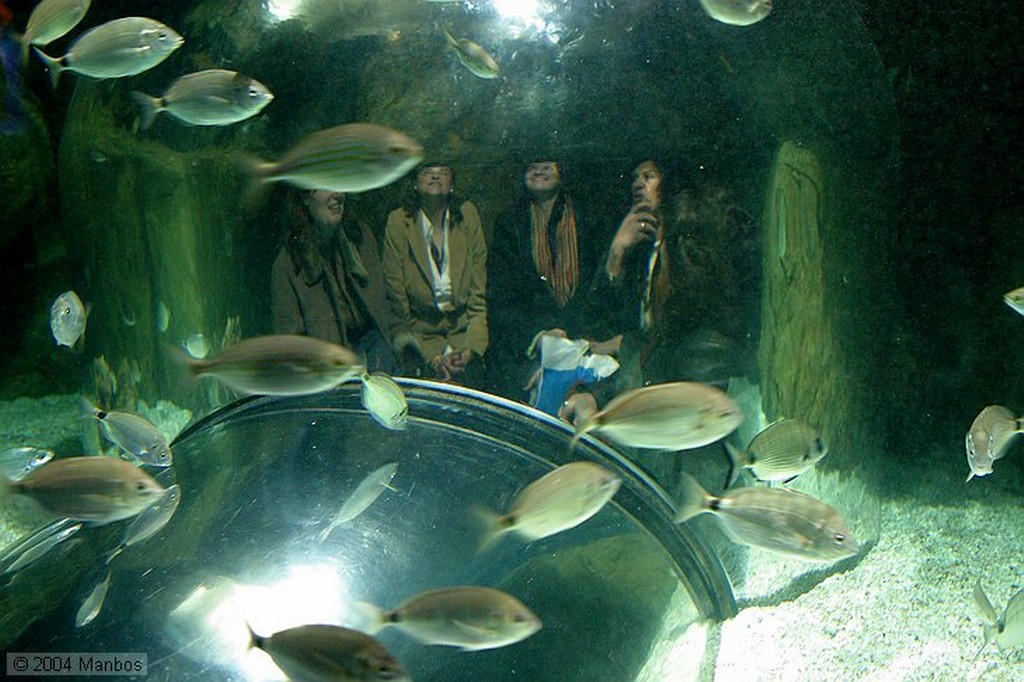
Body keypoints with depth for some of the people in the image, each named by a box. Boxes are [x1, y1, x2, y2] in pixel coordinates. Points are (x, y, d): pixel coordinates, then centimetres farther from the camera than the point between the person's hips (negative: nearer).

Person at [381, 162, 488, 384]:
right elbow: (396, 300, -4)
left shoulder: (467, 216, 4)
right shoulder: (399, 222, -2)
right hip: (419, 335, -2)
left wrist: (470, 349, -9)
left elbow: (479, 294, 4)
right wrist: (431, 356, -12)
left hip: (463, 330, 2)